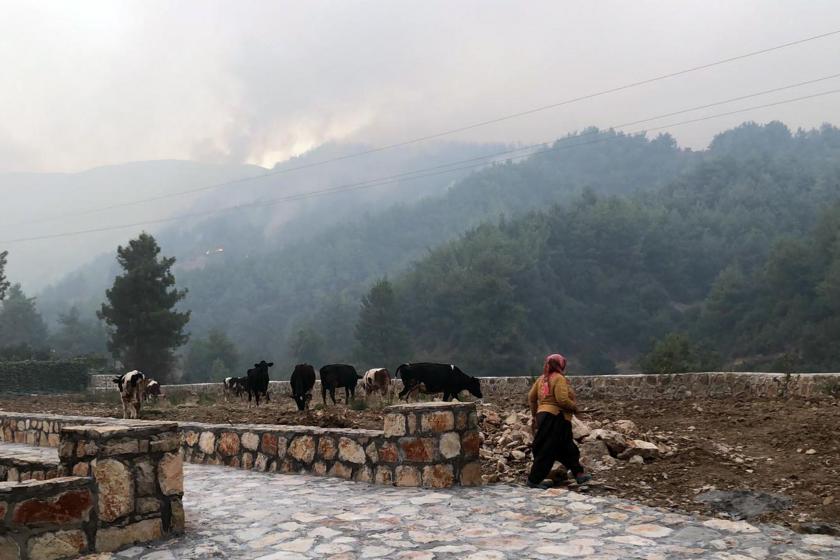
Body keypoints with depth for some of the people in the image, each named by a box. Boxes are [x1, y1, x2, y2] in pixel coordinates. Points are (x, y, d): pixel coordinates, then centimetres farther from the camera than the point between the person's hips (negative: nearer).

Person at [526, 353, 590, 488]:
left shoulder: (542, 378, 12)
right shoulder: (559, 378, -12)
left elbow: (531, 397, 13)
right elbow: (562, 400, -23)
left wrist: (534, 415, 22)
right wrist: (574, 407, -5)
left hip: (543, 415, 9)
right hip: (556, 418, -9)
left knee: (568, 449, 18)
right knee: (546, 452, -3)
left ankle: (579, 474, 26)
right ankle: (534, 480, 0)